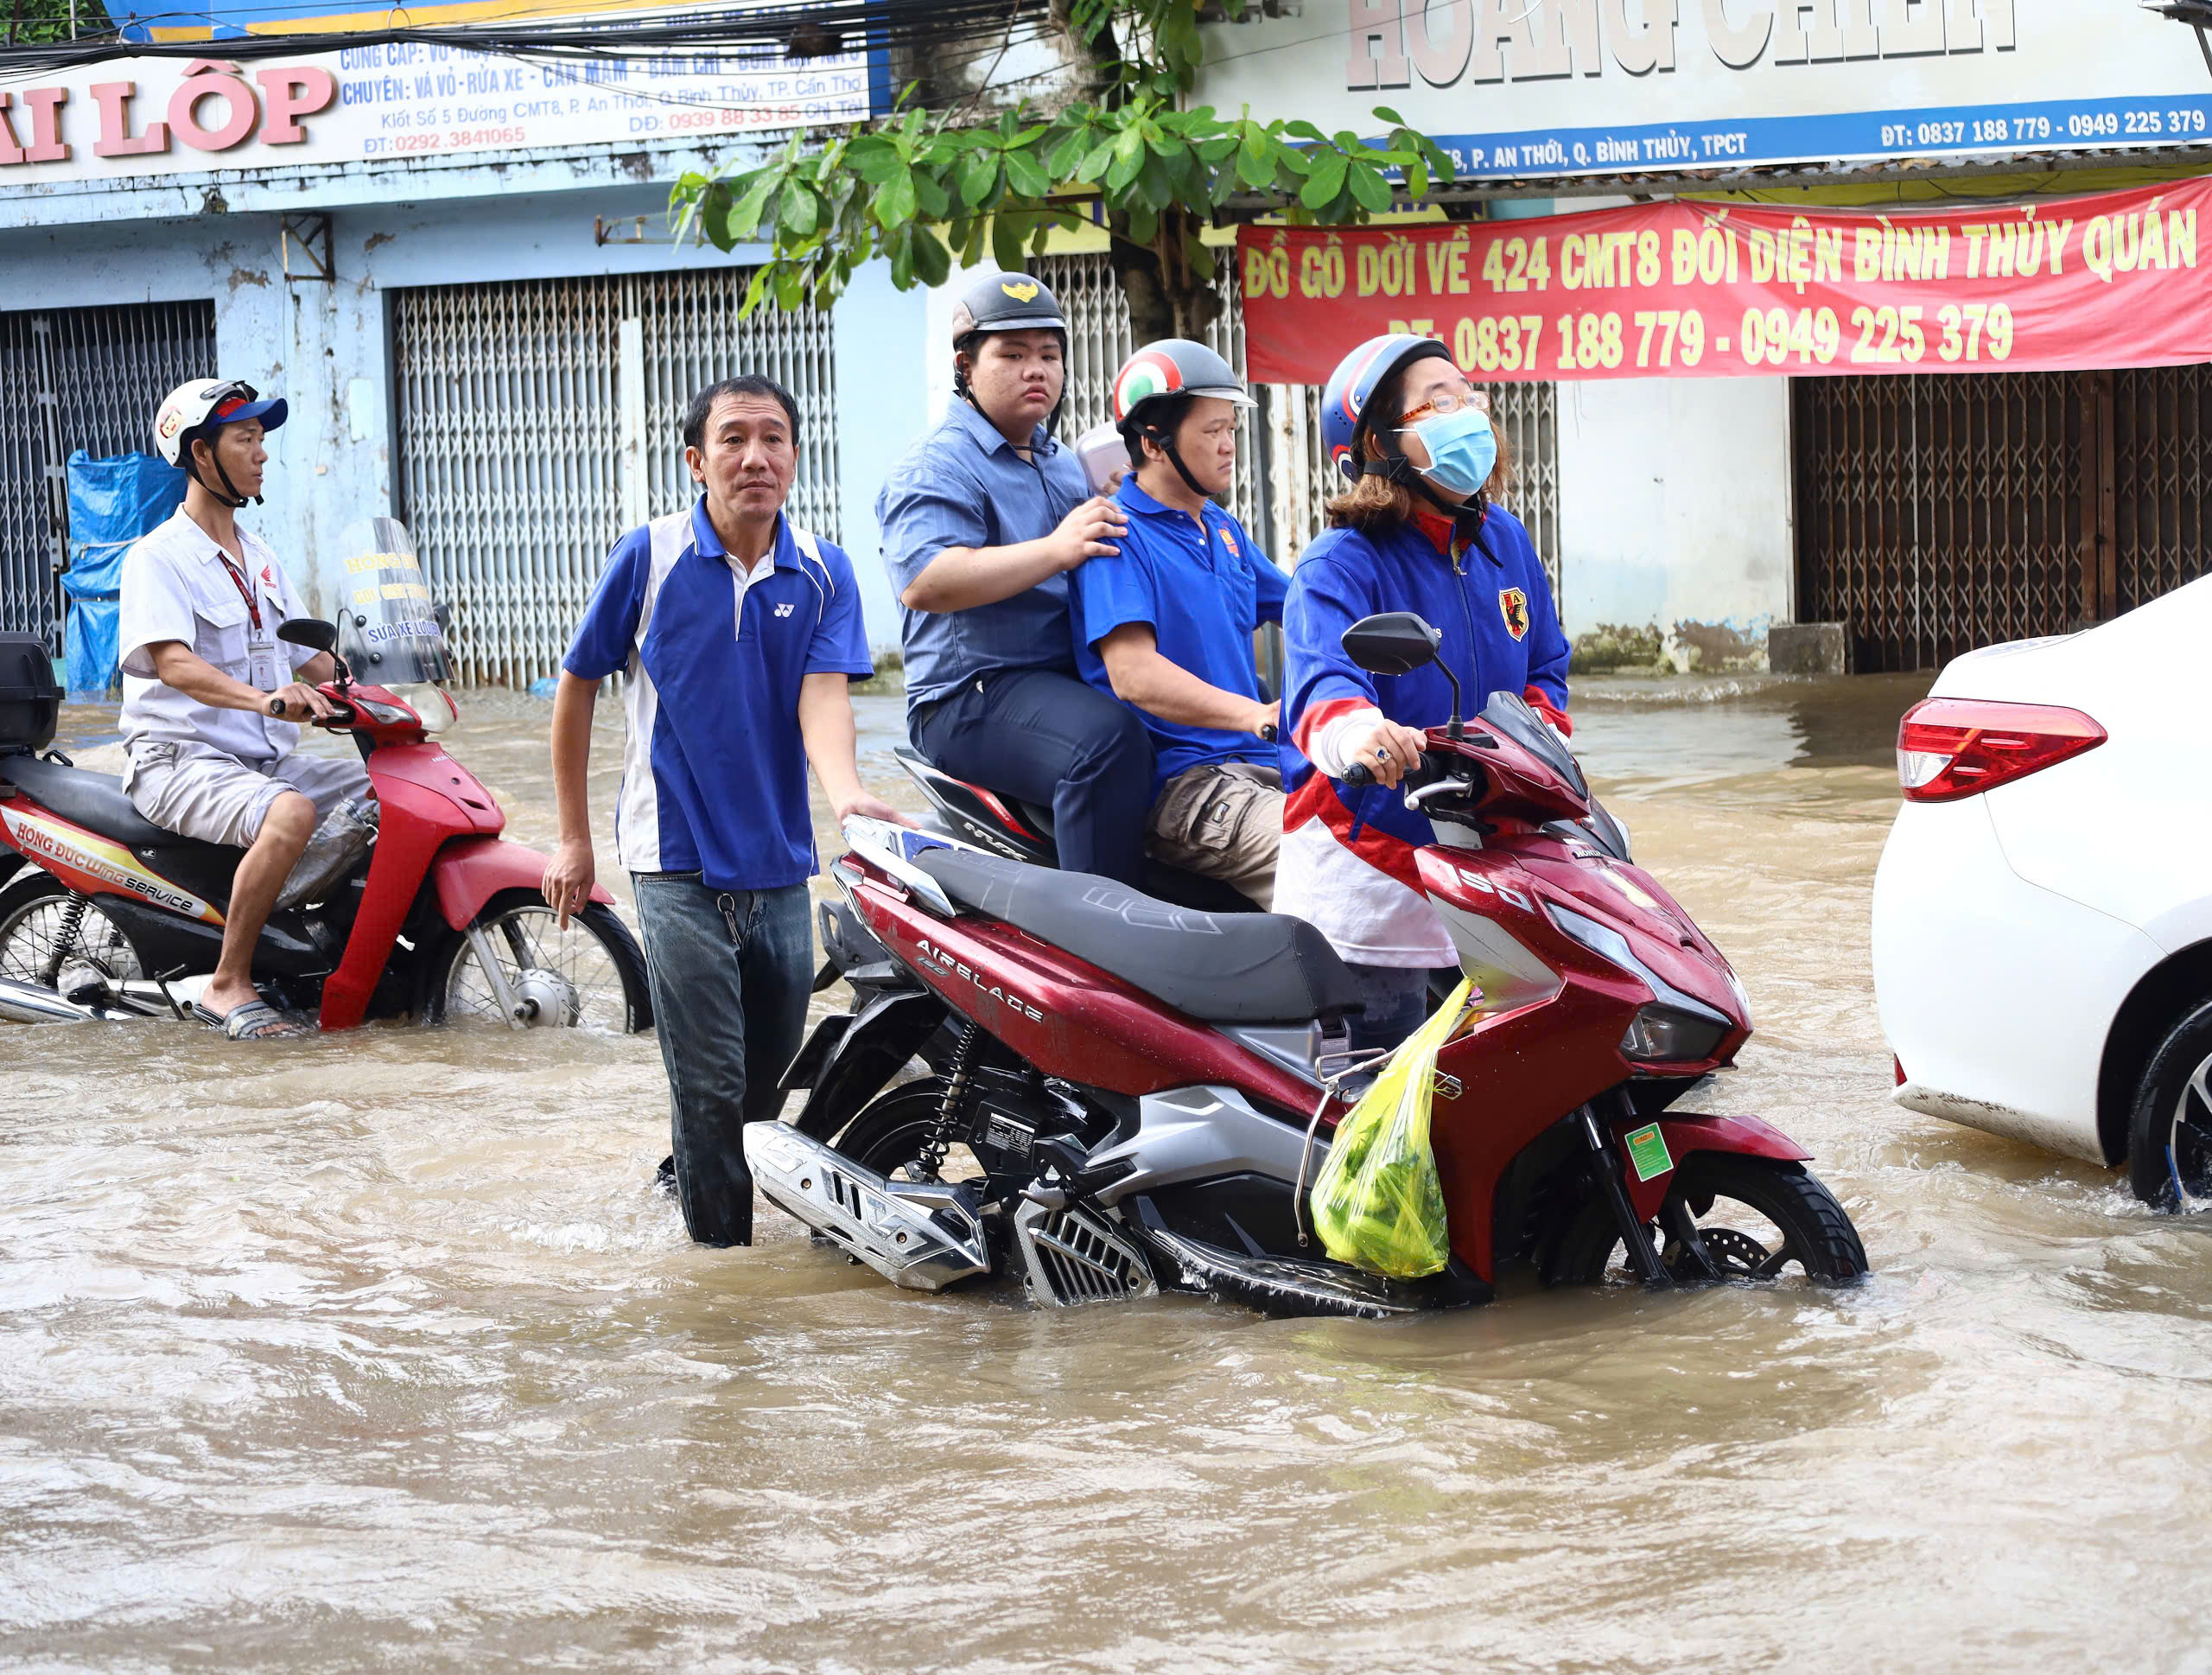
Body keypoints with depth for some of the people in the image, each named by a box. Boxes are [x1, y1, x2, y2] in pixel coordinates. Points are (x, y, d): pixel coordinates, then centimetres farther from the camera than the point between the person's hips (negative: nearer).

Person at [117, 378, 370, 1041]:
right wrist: (262, 699, -42)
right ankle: (227, 986, -27)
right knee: (291, 814, -36)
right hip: (182, 758, -8)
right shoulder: (158, 557, -8)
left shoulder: (259, 559, 19)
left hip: (267, 758, 8)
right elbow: (173, 662, -24)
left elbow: (311, 658, 23)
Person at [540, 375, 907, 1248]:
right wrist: (573, 836, 4)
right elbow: (576, 686, 5)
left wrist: (845, 791, -33)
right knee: (711, 1086, -9)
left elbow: (822, 694, -11)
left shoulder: (822, 573, 2)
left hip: (779, 863, 4)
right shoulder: (650, 555, -5)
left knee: (771, 1078, 12)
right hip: (677, 858, -3)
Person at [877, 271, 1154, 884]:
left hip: (1073, 678, 9)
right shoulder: (938, 467, -5)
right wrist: (1056, 550, -28)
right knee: (1108, 738, -34)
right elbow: (922, 581, -22)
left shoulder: (1064, 465, 25)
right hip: (972, 694, -9)